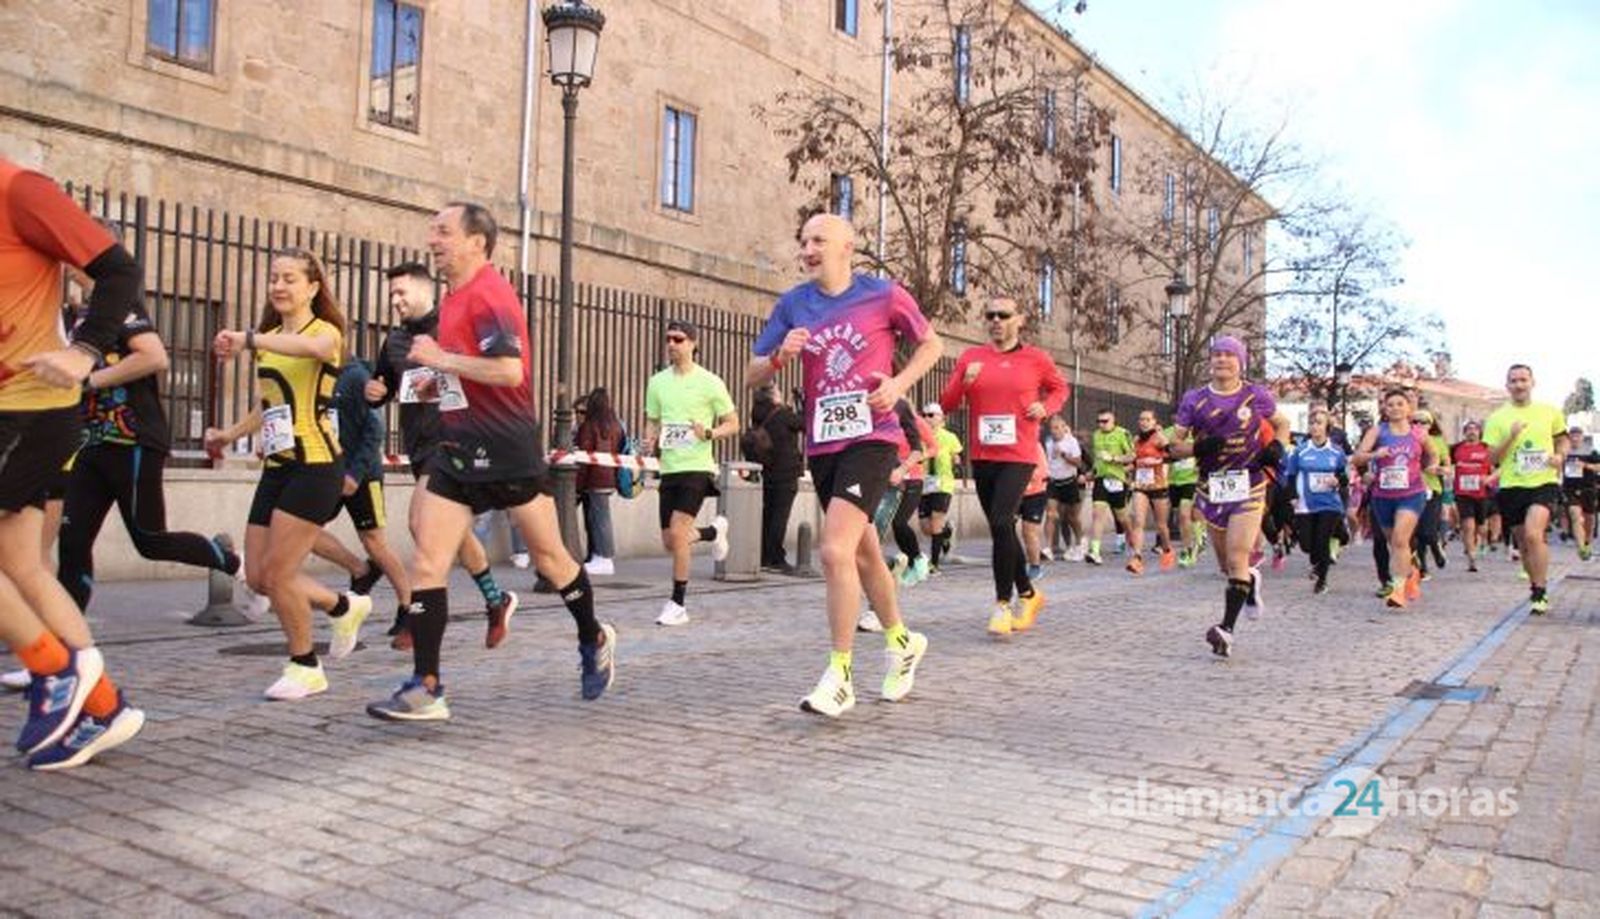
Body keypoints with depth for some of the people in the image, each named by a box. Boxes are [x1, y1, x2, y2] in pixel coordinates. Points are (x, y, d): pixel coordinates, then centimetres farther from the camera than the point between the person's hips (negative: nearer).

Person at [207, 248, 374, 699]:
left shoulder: (326, 330, -5)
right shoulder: (269, 339, 18)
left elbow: (313, 347, -33)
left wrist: (249, 340, -43)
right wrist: (229, 433, 19)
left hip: (314, 466, -8)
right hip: (276, 467, 8)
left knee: (276, 572, -8)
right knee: (259, 577, 6)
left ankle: (306, 668, 11)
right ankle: (344, 607, 29)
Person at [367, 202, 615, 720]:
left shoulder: (488, 294, -14)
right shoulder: (455, 299, 15)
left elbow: (509, 371, -27)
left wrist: (439, 358, -19)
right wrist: (437, 384, 11)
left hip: (508, 452, -8)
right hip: (458, 453, 8)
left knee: (548, 556, 9)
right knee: (426, 565, -3)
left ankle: (594, 640, 33)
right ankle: (426, 689, 0)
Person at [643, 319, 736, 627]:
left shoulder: (709, 382, -3)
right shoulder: (657, 382, 10)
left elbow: (732, 424, 1)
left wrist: (708, 433, -18)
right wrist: (649, 443, -3)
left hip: (697, 466, -5)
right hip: (669, 467, 5)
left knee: (677, 532, -17)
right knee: (669, 541, 7)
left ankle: (677, 604, -5)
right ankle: (714, 531, 39)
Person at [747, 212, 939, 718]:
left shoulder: (884, 295, -4)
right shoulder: (793, 304, 5)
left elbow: (931, 344, 9)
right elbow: (751, 375, 7)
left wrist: (899, 383, -8)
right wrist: (781, 356, -14)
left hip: (871, 439, -5)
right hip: (821, 445, 5)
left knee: (835, 551, -19)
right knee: (864, 553, 18)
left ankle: (840, 676, -6)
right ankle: (901, 641, 41)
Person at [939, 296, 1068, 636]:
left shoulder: (1037, 359, 2)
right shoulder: (970, 357, 7)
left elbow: (1060, 388, 18)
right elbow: (946, 404, 6)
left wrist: (1046, 407, -2)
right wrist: (964, 382, -12)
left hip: (1019, 457, -4)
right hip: (982, 457, 4)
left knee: (1001, 523, -19)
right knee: (1003, 529, 13)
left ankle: (1003, 604, -7)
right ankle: (1028, 594, 32)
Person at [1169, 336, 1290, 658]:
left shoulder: (1257, 396, 1)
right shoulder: (1194, 399, 3)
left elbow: (1282, 425, 18)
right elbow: (1175, 444, 4)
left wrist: (1276, 447, -3)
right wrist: (1197, 448, -17)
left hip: (1248, 486, -2)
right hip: (1211, 486, 3)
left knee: (1237, 558, -14)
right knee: (1226, 564, 12)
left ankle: (1227, 628, -15)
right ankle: (1251, 579, 46)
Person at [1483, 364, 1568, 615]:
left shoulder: (1550, 412, 5)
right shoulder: (1497, 418, 1)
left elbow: (1562, 439, 21)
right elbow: (1492, 459, -2)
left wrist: (1560, 456, 0)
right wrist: (1511, 437, -16)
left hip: (1544, 483, -2)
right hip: (1512, 487, 2)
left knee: (1533, 534, -23)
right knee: (1523, 543, 11)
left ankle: (1540, 593, -13)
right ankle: (1536, 587, 32)